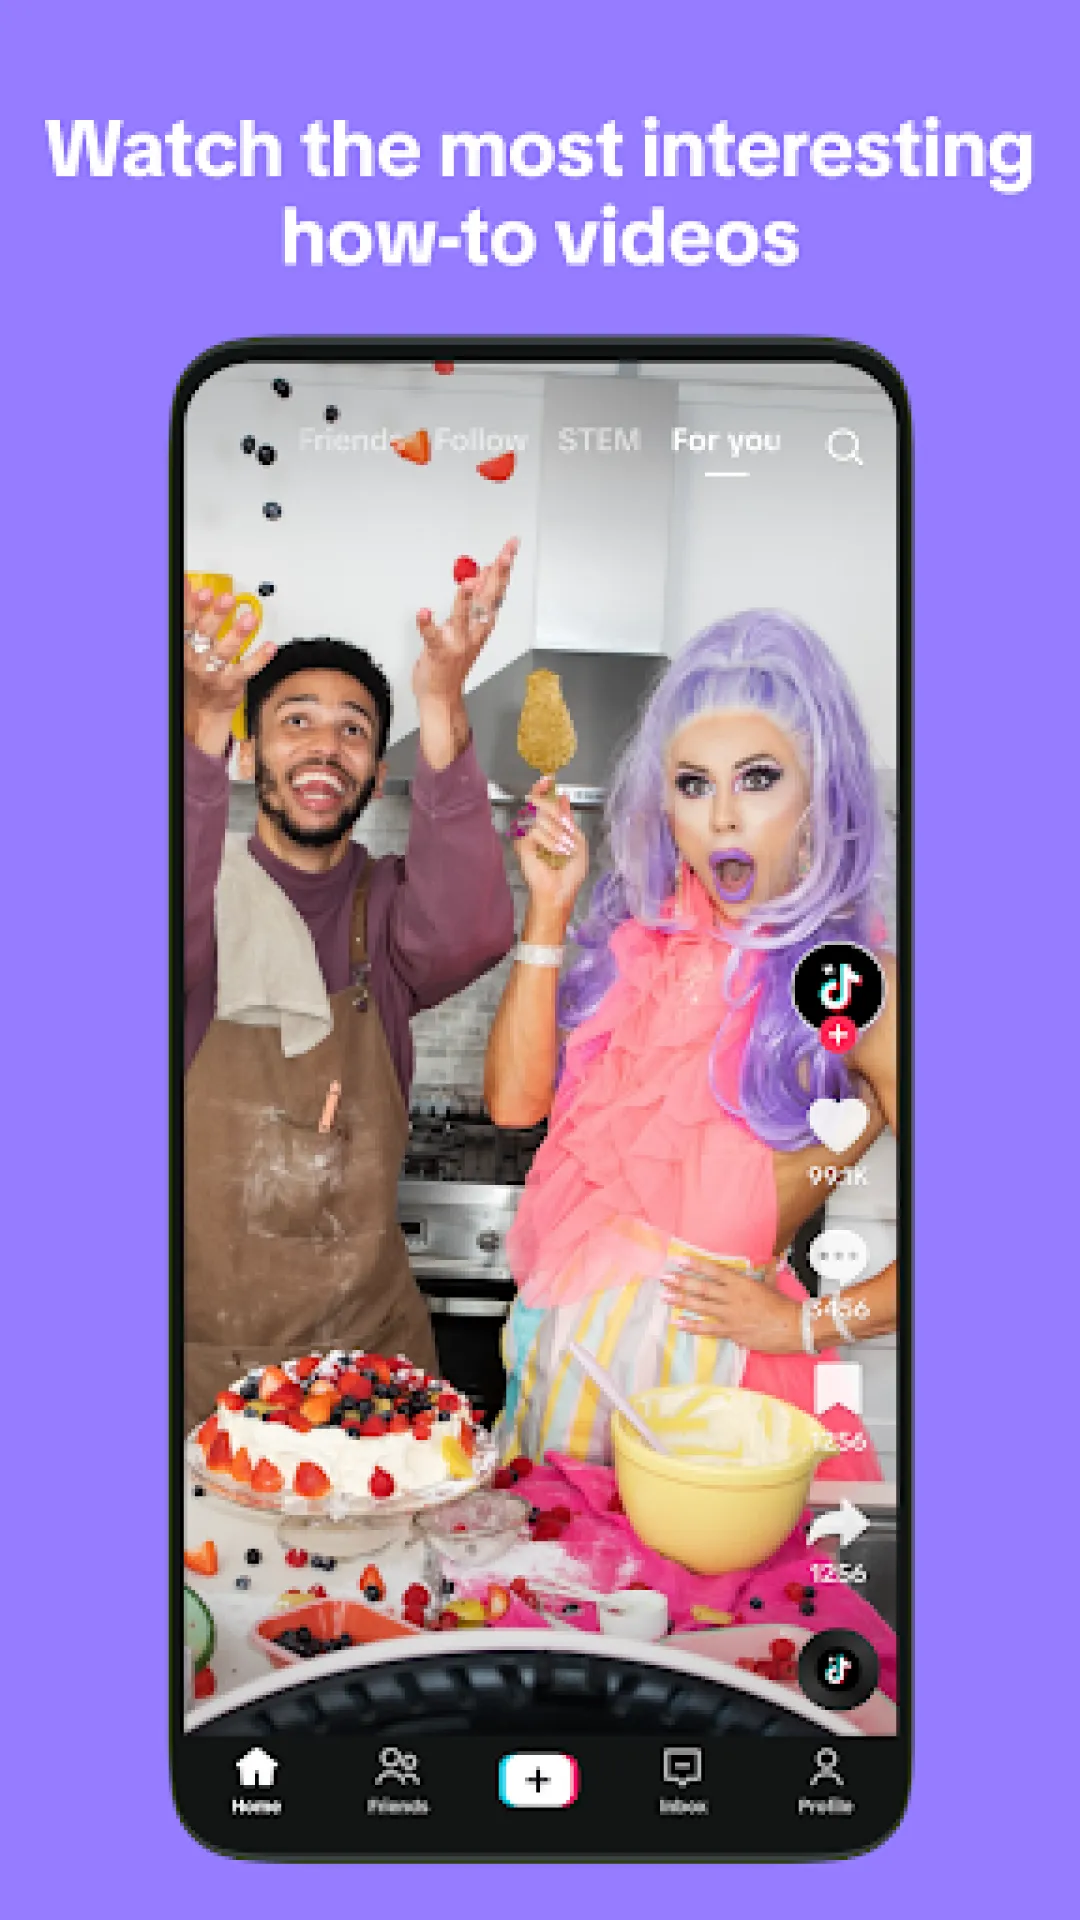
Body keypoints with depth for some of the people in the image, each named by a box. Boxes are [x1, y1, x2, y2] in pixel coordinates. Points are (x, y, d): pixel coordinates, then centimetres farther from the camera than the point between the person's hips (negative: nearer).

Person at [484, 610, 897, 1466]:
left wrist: (809, 1324, -13)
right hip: (564, 1319, 5)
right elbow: (516, 1098, -4)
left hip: (702, 1343, -5)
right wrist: (549, 912, -8)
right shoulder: (647, 934, 2)